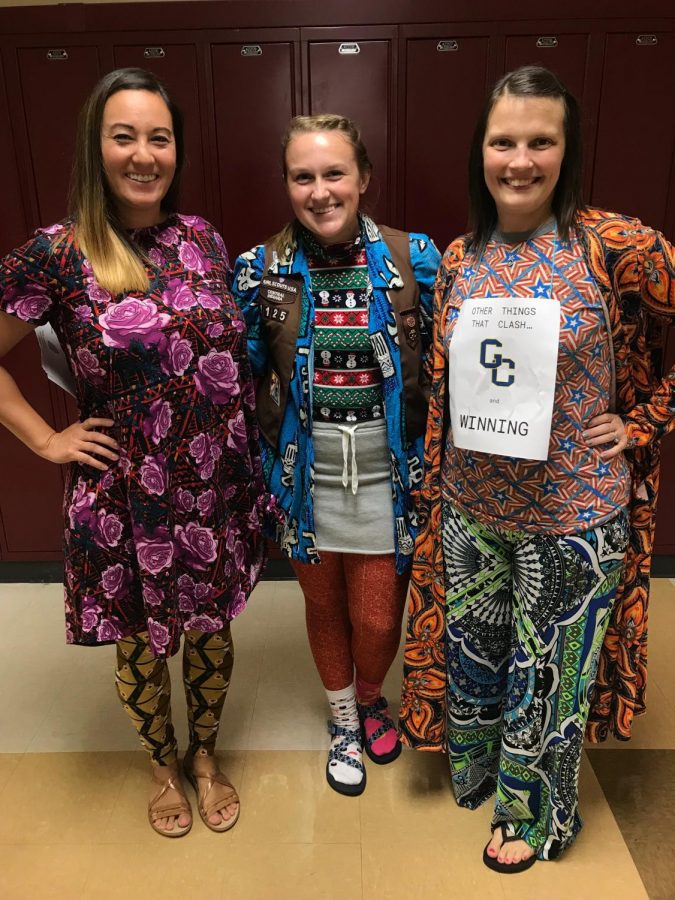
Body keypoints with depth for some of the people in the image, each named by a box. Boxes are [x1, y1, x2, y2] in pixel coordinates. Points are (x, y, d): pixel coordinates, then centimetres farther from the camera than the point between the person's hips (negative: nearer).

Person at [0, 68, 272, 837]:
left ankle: (205, 755, 46)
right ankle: (162, 764, 46)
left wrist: (250, 461, 7)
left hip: (217, 486, 3)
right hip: (124, 498, -3)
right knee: (141, 641, 16)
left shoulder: (202, 238, 2)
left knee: (210, 627, 18)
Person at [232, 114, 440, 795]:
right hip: (307, 476, 1)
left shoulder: (414, 260, -8)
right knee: (323, 606, 18)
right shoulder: (260, 270, -6)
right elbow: (242, 374, 3)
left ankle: (371, 699, 46)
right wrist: (266, 458, -1)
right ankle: (343, 720, 47)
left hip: (388, 475, -1)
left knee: (378, 617, 9)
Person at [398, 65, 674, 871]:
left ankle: (533, 813, 44)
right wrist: (434, 496, 10)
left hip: (571, 512, -4)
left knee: (547, 671, 16)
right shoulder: (460, 258, 0)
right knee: (471, 653, 22)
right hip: (471, 508, 4)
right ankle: (474, 772, 52)